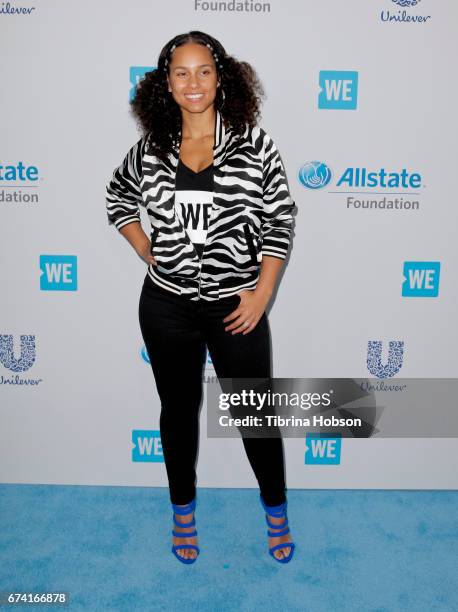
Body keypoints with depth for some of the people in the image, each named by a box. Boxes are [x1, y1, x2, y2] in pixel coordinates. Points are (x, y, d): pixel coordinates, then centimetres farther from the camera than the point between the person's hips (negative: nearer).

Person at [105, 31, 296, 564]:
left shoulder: (253, 143, -4)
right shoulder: (149, 150, 1)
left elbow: (279, 222, -3)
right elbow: (117, 199, 19)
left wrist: (262, 293, -9)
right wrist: (147, 253, 6)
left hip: (236, 307, -2)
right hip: (166, 307, 2)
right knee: (178, 409, 16)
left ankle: (276, 509, 37)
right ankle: (183, 510, 40)